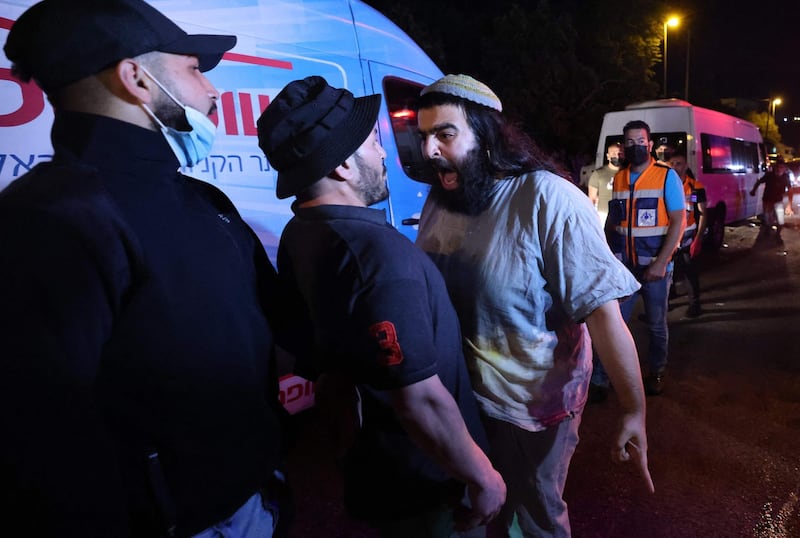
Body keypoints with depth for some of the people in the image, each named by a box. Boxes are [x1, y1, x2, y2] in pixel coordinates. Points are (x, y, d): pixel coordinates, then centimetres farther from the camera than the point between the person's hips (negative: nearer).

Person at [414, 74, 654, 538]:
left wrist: (634, 409, -21)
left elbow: (602, 310, -24)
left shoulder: (548, 199, -24)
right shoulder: (439, 200, -4)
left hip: (535, 405, -5)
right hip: (464, 397, 5)